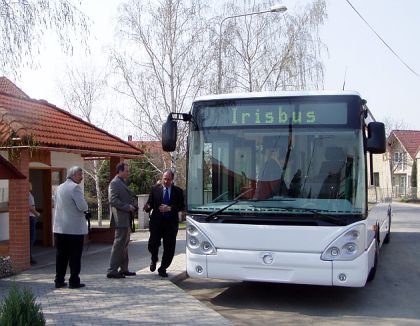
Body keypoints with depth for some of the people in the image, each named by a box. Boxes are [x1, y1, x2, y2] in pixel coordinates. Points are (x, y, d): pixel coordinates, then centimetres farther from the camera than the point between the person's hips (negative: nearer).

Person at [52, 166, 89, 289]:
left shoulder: (60, 187, 13)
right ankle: (74, 281, 3)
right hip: (75, 228, -7)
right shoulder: (75, 187, -13)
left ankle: (59, 281, 15)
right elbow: (83, 207, -22)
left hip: (59, 228, 7)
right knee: (75, 256, 0)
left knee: (61, 256, 11)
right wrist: (85, 209, 2)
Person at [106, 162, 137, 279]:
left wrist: (131, 207, 11)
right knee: (119, 244, -8)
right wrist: (127, 207, -20)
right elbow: (113, 200, -21)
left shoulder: (122, 183, 19)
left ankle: (124, 269, 23)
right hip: (120, 219, -11)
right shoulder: (114, 183, -12)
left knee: (124, 244, 15)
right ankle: (112, 270, -4)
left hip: (125, 219, 11)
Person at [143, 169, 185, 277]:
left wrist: (170, 208, -17)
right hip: (156, 222, 0)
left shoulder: (178, 191, 3)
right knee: (152, 244, -6)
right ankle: (154, 260, 28)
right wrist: (147, 207, -18)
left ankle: (163, 269, 20)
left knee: (169, 248, 2)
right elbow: (150, 203, 4)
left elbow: (181, 206, -2)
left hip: (171, 223, 0)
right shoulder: (155, 189, 5)